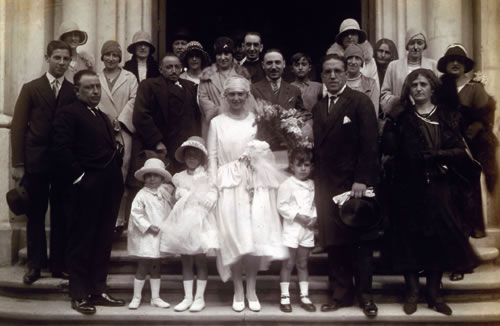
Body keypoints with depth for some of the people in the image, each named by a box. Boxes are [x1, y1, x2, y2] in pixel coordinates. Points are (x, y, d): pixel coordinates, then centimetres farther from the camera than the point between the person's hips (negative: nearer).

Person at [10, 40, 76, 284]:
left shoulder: (74, 92, 5)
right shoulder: (31, 89, 4)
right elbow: (18, 126, 1)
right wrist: (17, 164, -6)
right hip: (36, 161, 0)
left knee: (61, 215, 6)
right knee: (35, 214, 5)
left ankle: (59, 264, 15)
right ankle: (35, 264, 15)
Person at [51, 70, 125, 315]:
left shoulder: (103, 117, 22)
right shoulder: (68, 113, -4)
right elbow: (61, 149, -15)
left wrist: (117, 178, 8)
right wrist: (78, 177, -16)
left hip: (109, 187, 8)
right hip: (87, 186, -8)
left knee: (103, 241, 12)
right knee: (81, 241, 1)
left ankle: (97, 290, 21)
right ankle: (79, 295, 9)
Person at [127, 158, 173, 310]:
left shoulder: (165, 192, 7)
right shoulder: (141, 195, -8)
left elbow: (168, 212, 15)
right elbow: (135, 213, -13)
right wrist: (148, 226, -19)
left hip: (160, 236, 5)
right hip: (145, 237, -5)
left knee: (156, 268, 11)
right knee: (142, 267, -1)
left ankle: (155, 297, 19)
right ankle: (136, 297, 12)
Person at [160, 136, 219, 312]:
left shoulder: (206, 176, 2)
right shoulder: (179, 177, 11)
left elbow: (213, 194, -7)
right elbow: (178, 196, 9)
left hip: (199, 220, -3)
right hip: (182, 221, 3)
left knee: (200, 260, -1)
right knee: (186, 261, 7)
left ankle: (200, 297, 7)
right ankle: (188, 297, 14)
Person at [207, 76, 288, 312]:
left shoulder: (258, 120, 7)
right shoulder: (217, 123, 6)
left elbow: (267, 153, 10)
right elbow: (212, 157, 4)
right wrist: (213, 187, -2)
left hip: (256, 184, 0)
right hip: (229, 185, 0)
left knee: (255, 237, -1)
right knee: (233, 237, -1)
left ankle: (251, 290, 12)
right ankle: (238, 291, 13)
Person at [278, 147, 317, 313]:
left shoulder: (311, 185, 7)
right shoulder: (287, 184, -9)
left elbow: (314, 205, 11)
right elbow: (281, 206, -12)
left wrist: (314, 217, -6)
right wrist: (297, 216, -18)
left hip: (307, 230, 5)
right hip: (291, 229, -5)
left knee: (303, 264, 13)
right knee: (288, 264, 2)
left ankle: (304, 296, 19)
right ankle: (284, 297, 10)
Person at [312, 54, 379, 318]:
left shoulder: (360, 101, -3)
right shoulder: (318, 108, 14)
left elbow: (369, 144, -11)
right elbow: (319, 147, 10)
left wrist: (362, 180, -17)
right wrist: (318, 181, 3)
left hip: (354, 182, -5)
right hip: (327, 184, 5)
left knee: (360, 240, 5)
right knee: (334, 242, 7)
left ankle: (365, 294, 16)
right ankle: (340, 293, 18)